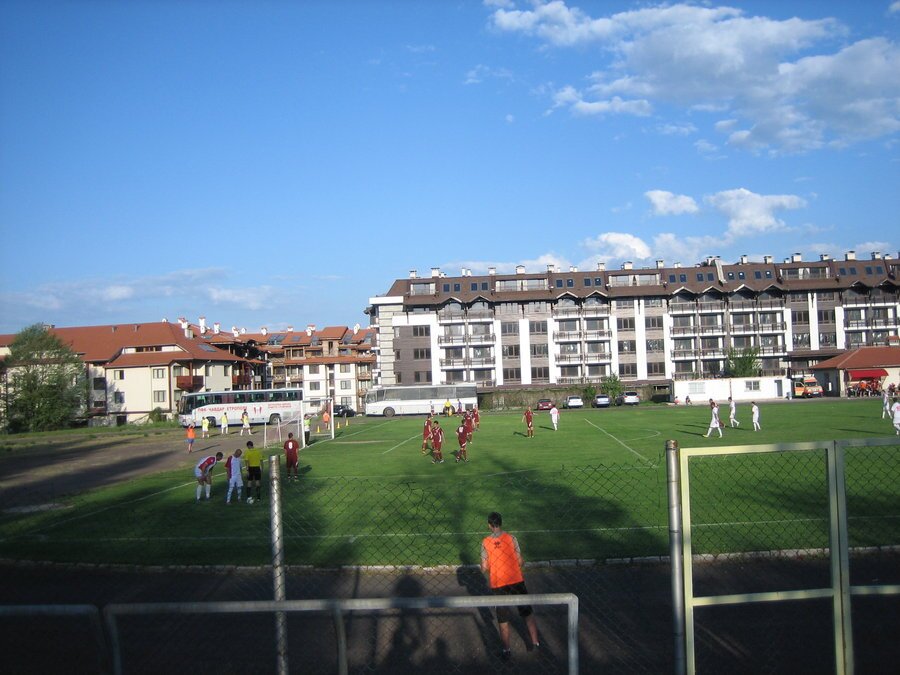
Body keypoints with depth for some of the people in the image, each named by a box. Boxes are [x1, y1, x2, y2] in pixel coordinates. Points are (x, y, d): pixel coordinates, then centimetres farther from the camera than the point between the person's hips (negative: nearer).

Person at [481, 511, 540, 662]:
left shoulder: (485, 542, -5)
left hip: (498, 584, 0)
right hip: (516, 581, 0)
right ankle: (535, 643, 23)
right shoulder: (511, 538, -5)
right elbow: (520, 562, -3)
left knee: (503, 619, 12)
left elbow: (484, 568, -5)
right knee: (528, 613, 17)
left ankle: (506, 650, 18)